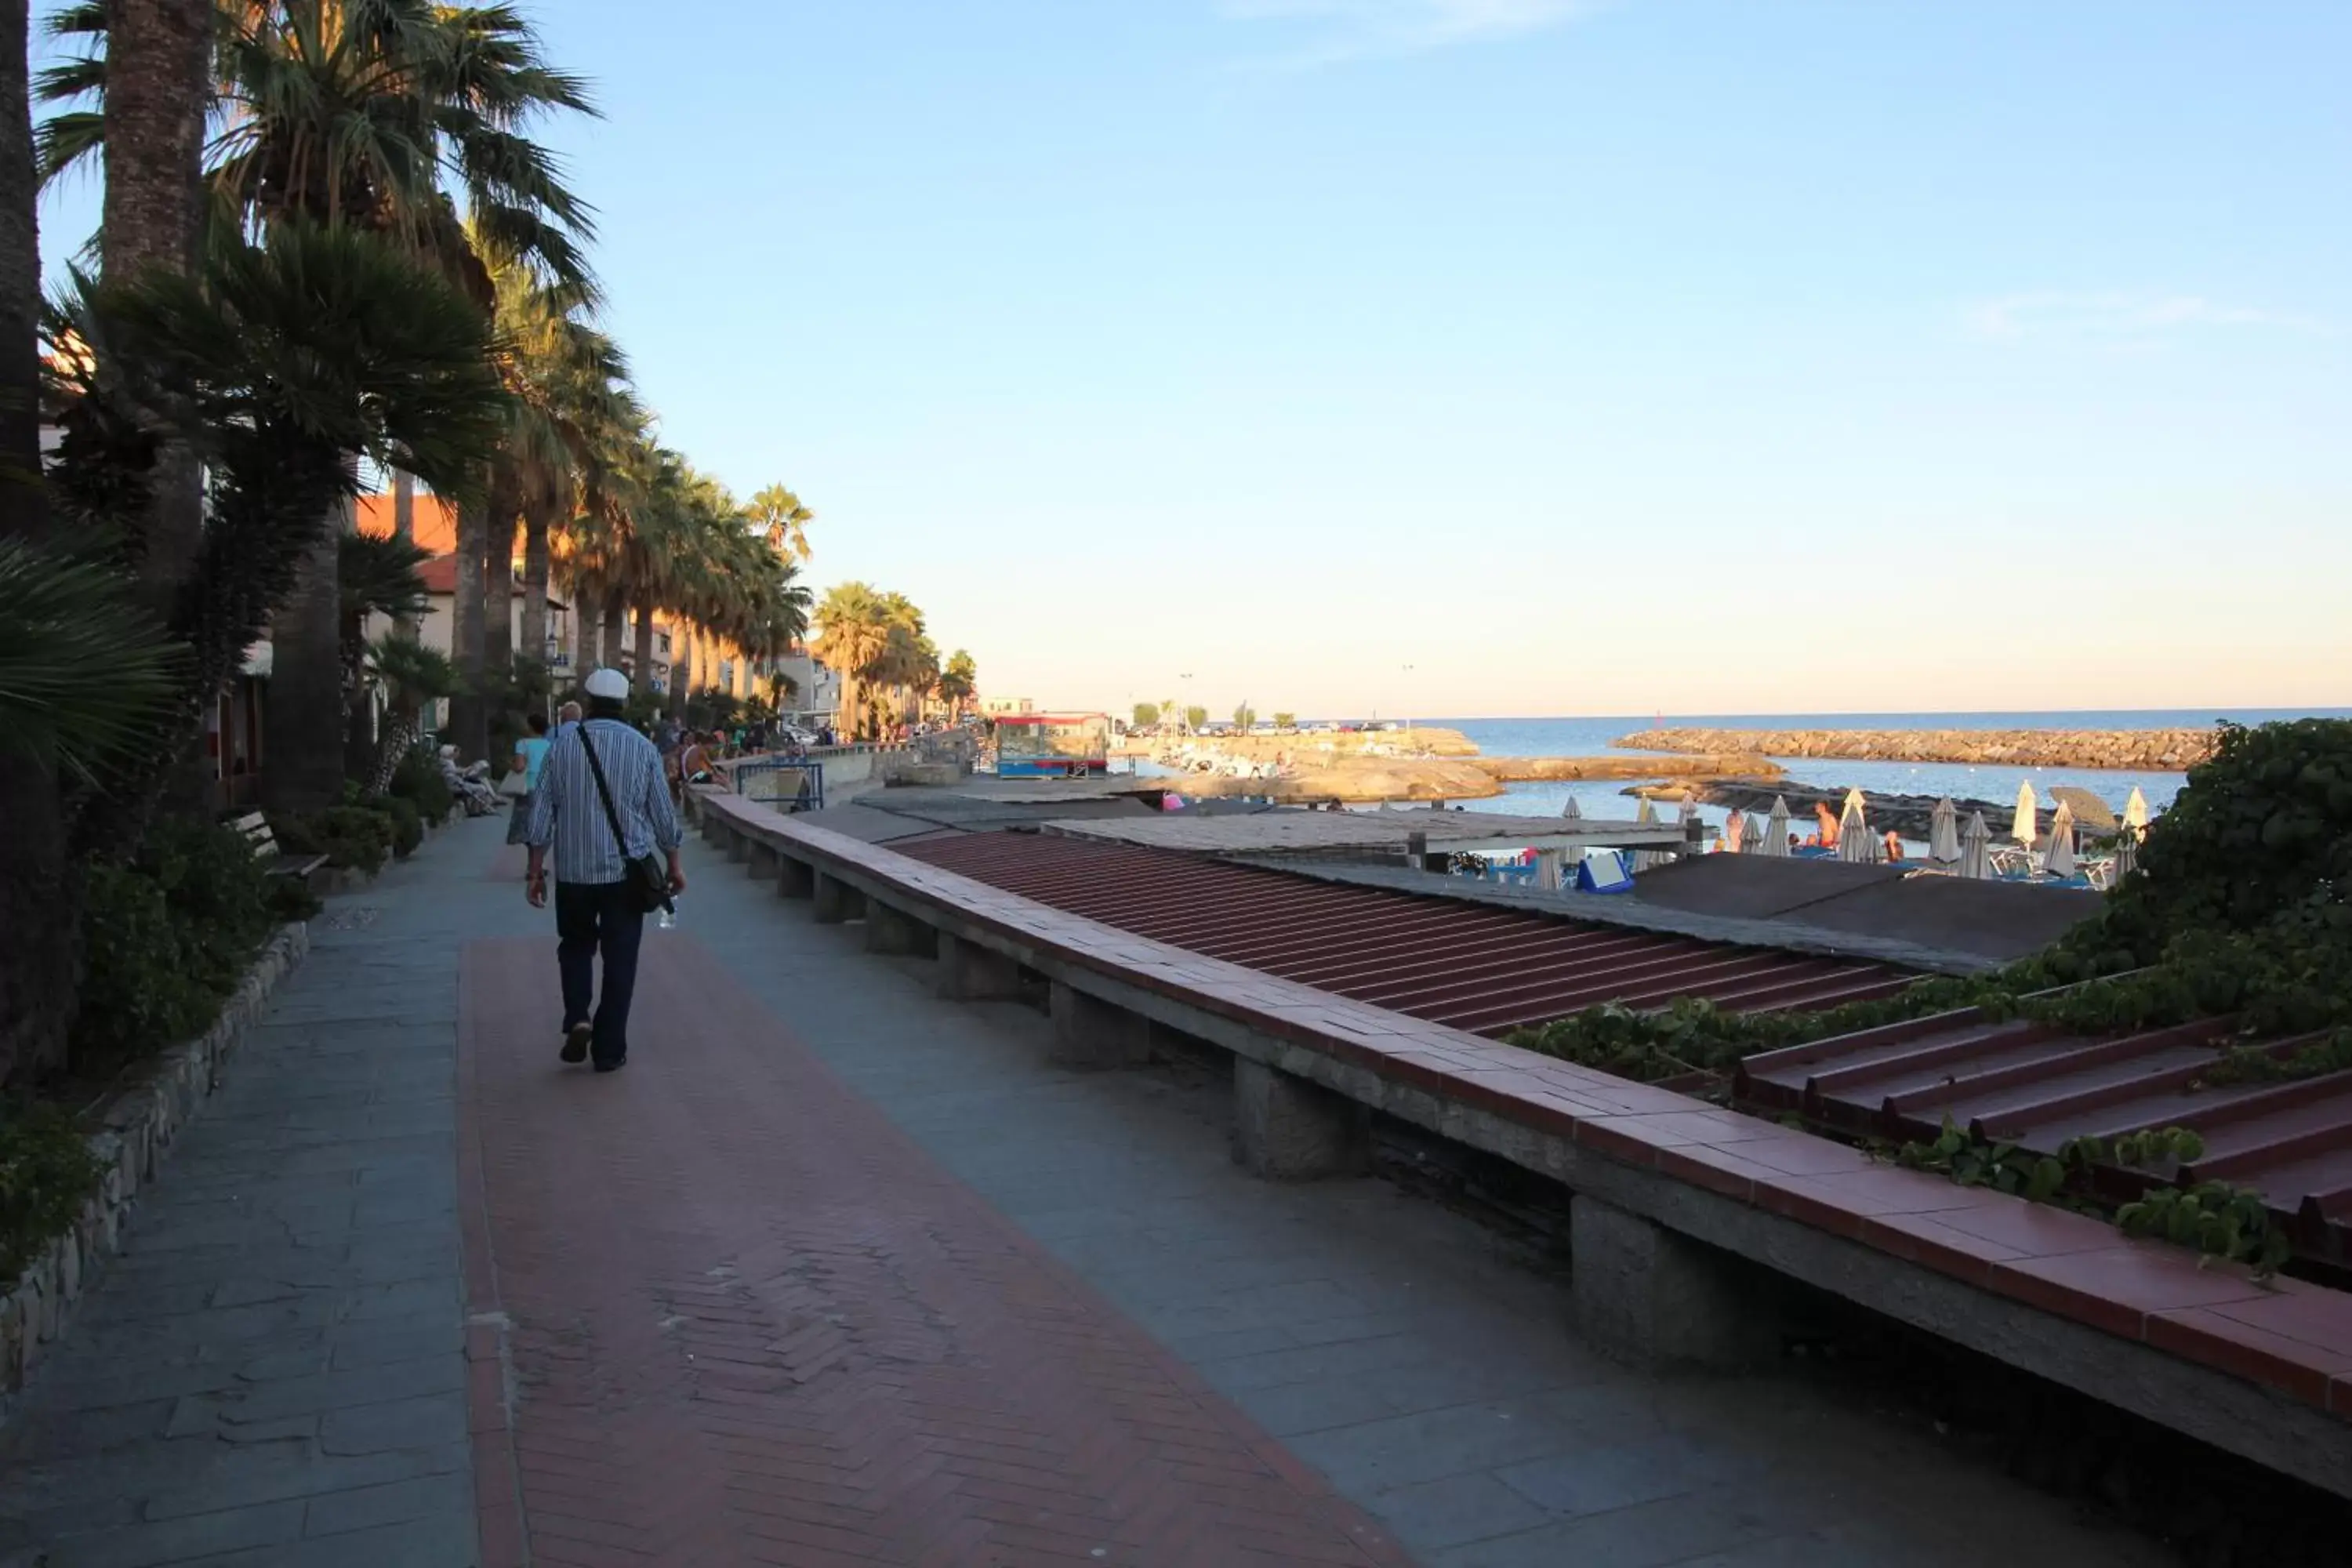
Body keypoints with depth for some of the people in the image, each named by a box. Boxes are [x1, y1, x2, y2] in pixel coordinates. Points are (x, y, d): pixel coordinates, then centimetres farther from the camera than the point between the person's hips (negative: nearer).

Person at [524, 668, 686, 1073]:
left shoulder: (562, 744, -2)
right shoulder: (642, 748, -2)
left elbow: (542, 812, -2)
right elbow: (662, 815, 3)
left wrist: (535, 872, 5)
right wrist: (674, 865, 15)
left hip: (574, 872, 1)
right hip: (626, 872, 0)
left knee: (576, 945, 20)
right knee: (619, 958, 7)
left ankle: (577, 1020, 0)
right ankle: (609, 1050, 8)